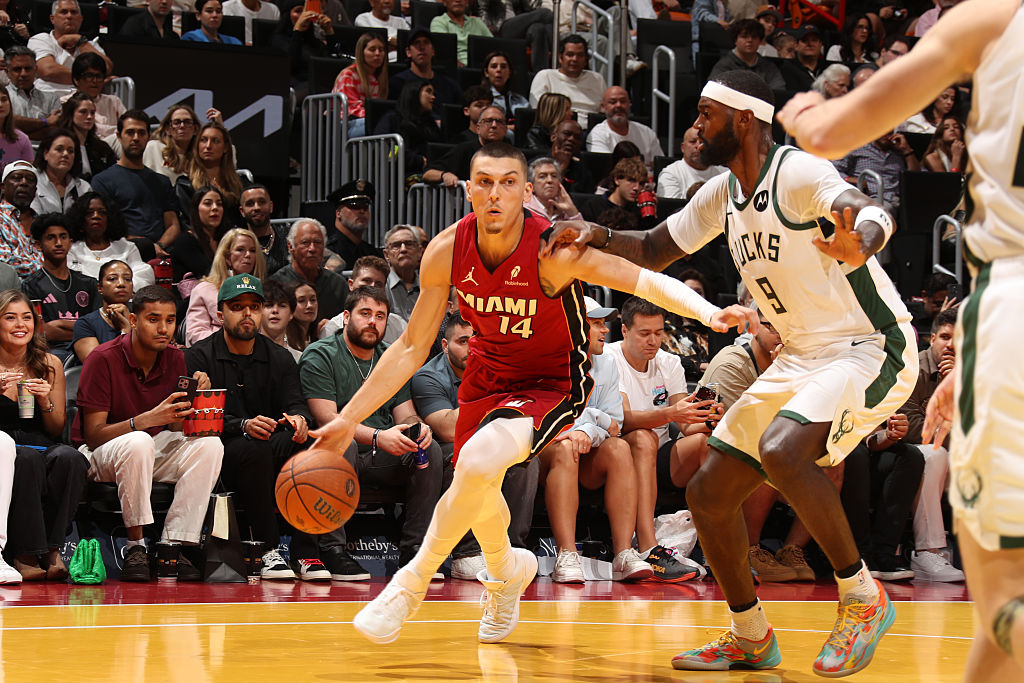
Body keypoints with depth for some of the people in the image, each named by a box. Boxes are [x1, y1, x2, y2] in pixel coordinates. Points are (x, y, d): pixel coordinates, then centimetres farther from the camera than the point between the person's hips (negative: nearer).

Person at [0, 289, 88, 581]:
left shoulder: (50, 365, 10)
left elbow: (57, 430, 13)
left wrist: (45, 402, -8)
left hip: (43, 447, 3)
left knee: (68, 457, -33)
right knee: (26, 459, -38)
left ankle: (53, 549, -26)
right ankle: (24, 556, -31)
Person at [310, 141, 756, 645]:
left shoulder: (554, 251, -29)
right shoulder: (447, 252, -16)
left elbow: (646, 281, -26)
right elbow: (411, 348, -6)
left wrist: (708, 313, -44)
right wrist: (348, 419, -8)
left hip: (553, 382, -5)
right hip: (488, 372, 5)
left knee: (478, 461, -30)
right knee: (477, 489, 16)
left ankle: (411, 584, -11)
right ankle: (506, 570, 51)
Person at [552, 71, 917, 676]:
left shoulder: (796, 173, -18)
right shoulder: (723, 194, 8)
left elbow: (873, 213, -36)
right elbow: (655, 250, 19)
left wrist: (859, 244, -60)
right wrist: (600, 238, -2)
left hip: (871, 348, -9)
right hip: (800, 357, 9)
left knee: (782, 449, -34)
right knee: (708, 493, 5)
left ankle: (864, 597, -18)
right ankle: (751, 638, 21)